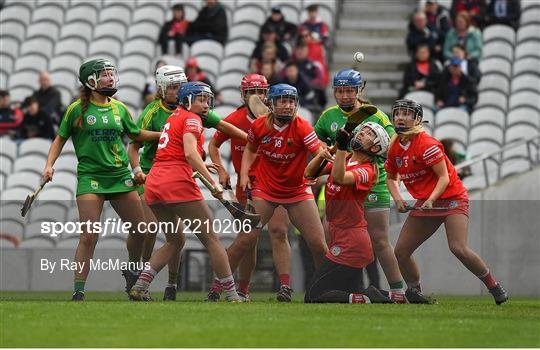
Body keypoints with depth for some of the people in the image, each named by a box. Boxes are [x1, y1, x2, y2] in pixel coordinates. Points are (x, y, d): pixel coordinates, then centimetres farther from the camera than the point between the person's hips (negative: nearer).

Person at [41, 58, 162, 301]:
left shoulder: (119, 108, 9)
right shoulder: (77, 109, -2)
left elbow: (136, 134, 23)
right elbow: (61, 138, 7)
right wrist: (49, 165, -4)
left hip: (120, 175, 4)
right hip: (90, 177, -4)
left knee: (140, 230, 5)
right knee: (89, 236, -12)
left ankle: (131, 274, 31)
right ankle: (78, 292, -5)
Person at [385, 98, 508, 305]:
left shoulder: (426, 144, -18)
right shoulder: (395, 149, 4)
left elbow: (444, 178, -18)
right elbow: (391, 177, 19)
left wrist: (431, 200, -31)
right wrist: (397, 199, 0)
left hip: (451, 198, -7)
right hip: (424, 203, 7)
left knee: (458, 248, -24)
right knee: (400, 252, -2)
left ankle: (494, 286, -8)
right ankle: (414, 291, 19)